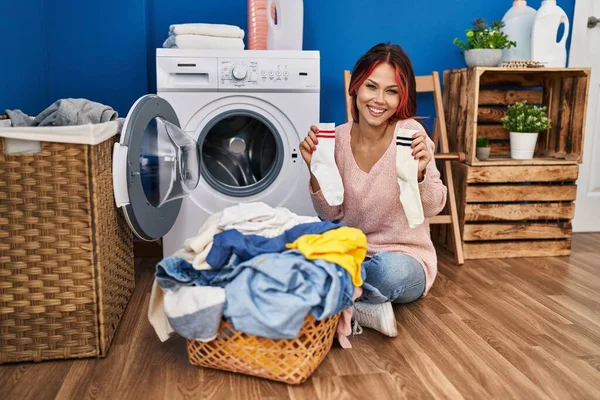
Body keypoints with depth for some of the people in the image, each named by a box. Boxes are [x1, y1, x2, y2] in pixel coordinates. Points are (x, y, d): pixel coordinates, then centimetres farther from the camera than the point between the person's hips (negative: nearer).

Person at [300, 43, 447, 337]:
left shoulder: (410, 132, -13)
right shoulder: (340, 137, -3)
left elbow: (432, 209, -16)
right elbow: (331, 215, -1)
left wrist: (418, 175, -36)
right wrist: (315, 170, -17)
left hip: (404, 259, -3)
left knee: (390, 269, -38)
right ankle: (365, 305, -12)